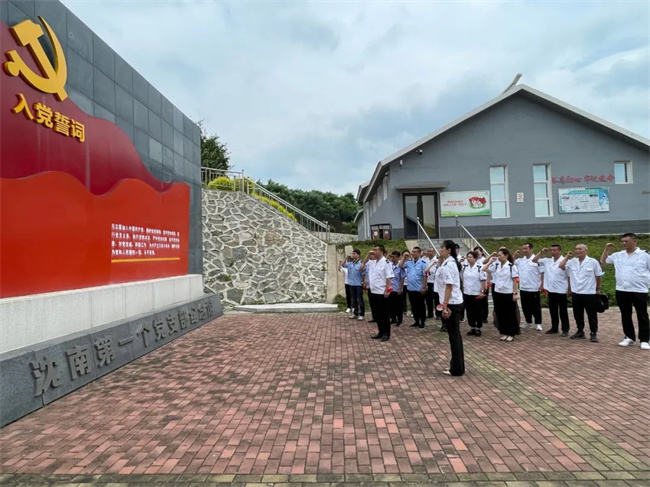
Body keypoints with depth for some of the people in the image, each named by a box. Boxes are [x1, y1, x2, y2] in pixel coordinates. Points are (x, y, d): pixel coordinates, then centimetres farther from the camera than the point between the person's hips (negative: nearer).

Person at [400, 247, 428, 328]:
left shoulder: (423, 263, -10)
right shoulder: (409, 262, 7)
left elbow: (425, 276, -12)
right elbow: (400, 266, 6)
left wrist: (424, 287, -14)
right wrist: (404, 257, 1)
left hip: (419, 289, -6)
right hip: (410, 289, 6)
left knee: (421, 307, 5)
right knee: (413, 307, 13)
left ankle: (422, 322, 16)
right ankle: (416, 321, 24)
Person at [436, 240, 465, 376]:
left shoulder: (447, 265, -18)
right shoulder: (451, 262, 14)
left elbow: (449, 286, -23)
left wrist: (445, 305, -23)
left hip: (451, 304, -10)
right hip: (455, 302, 10)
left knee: (454, 336, -2)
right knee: (455, 335, 15)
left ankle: (457, 369, 7)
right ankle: (458, 366, 25)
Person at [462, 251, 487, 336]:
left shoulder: (480, 268, -10)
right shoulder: (464, 267, 4)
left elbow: (483, 281, -10)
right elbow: (462, 278, 14)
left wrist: (482, 292, -14)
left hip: (477, 293, -5)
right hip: (466, 293, 5)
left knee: (477, 312, 6)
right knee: (469, 311, 10)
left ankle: (478, 329, 17)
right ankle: (472, 328, 21)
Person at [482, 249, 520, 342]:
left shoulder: (512, 266, -9)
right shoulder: (496, 266, 3)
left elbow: (515, 281, -9)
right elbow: (484, 270, 3)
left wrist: (515, 293, -11)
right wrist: (490, 261, -2)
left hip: (509, 293, -5)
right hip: (498, 293, 5)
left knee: (510, 314, 6)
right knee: (500, 314, 10)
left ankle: (511, 334, 18)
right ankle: (504, 333, 22)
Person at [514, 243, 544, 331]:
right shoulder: (520, 260, 7)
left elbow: (542, 273, -9)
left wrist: (542, 285, -12)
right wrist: (515, 255, 2)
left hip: (534, 288, -5)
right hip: (523, 288, 6)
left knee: (536, 307, 4)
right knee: (525, 307, 14)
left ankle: (538, 323, 14)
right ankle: (528, 322, 27)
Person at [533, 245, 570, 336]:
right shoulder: (547, 261, 6)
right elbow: (534, 260, 11)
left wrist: (569, 288, -11)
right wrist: (541, 252, 1)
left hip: (561, 291, -5)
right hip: (551, 290, 5)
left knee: (563, 311, 4)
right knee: (553, 310, 13)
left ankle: (565, 330, 14)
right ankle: (554, 328, 23)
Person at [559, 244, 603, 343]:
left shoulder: (593, 262, -5)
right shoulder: (572, 262, 4)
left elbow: (599, 276, 1)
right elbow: (560, 266, -2)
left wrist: (598, 288, 5)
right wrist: (567, 257, -2)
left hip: (589, 293, -4)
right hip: (576, 293, 4)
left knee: (592, 315, 3)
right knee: (578, 314, 12)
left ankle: (594, 334, 13)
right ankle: (580, 332, 24)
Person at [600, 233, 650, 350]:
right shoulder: (618, 255, 8)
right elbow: (603, 261, 18)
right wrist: (607, 250, 6)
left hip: (639, 291, -4)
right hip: (621, 291, 4)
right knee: (625, 316, 11)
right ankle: (629, 337, 22)